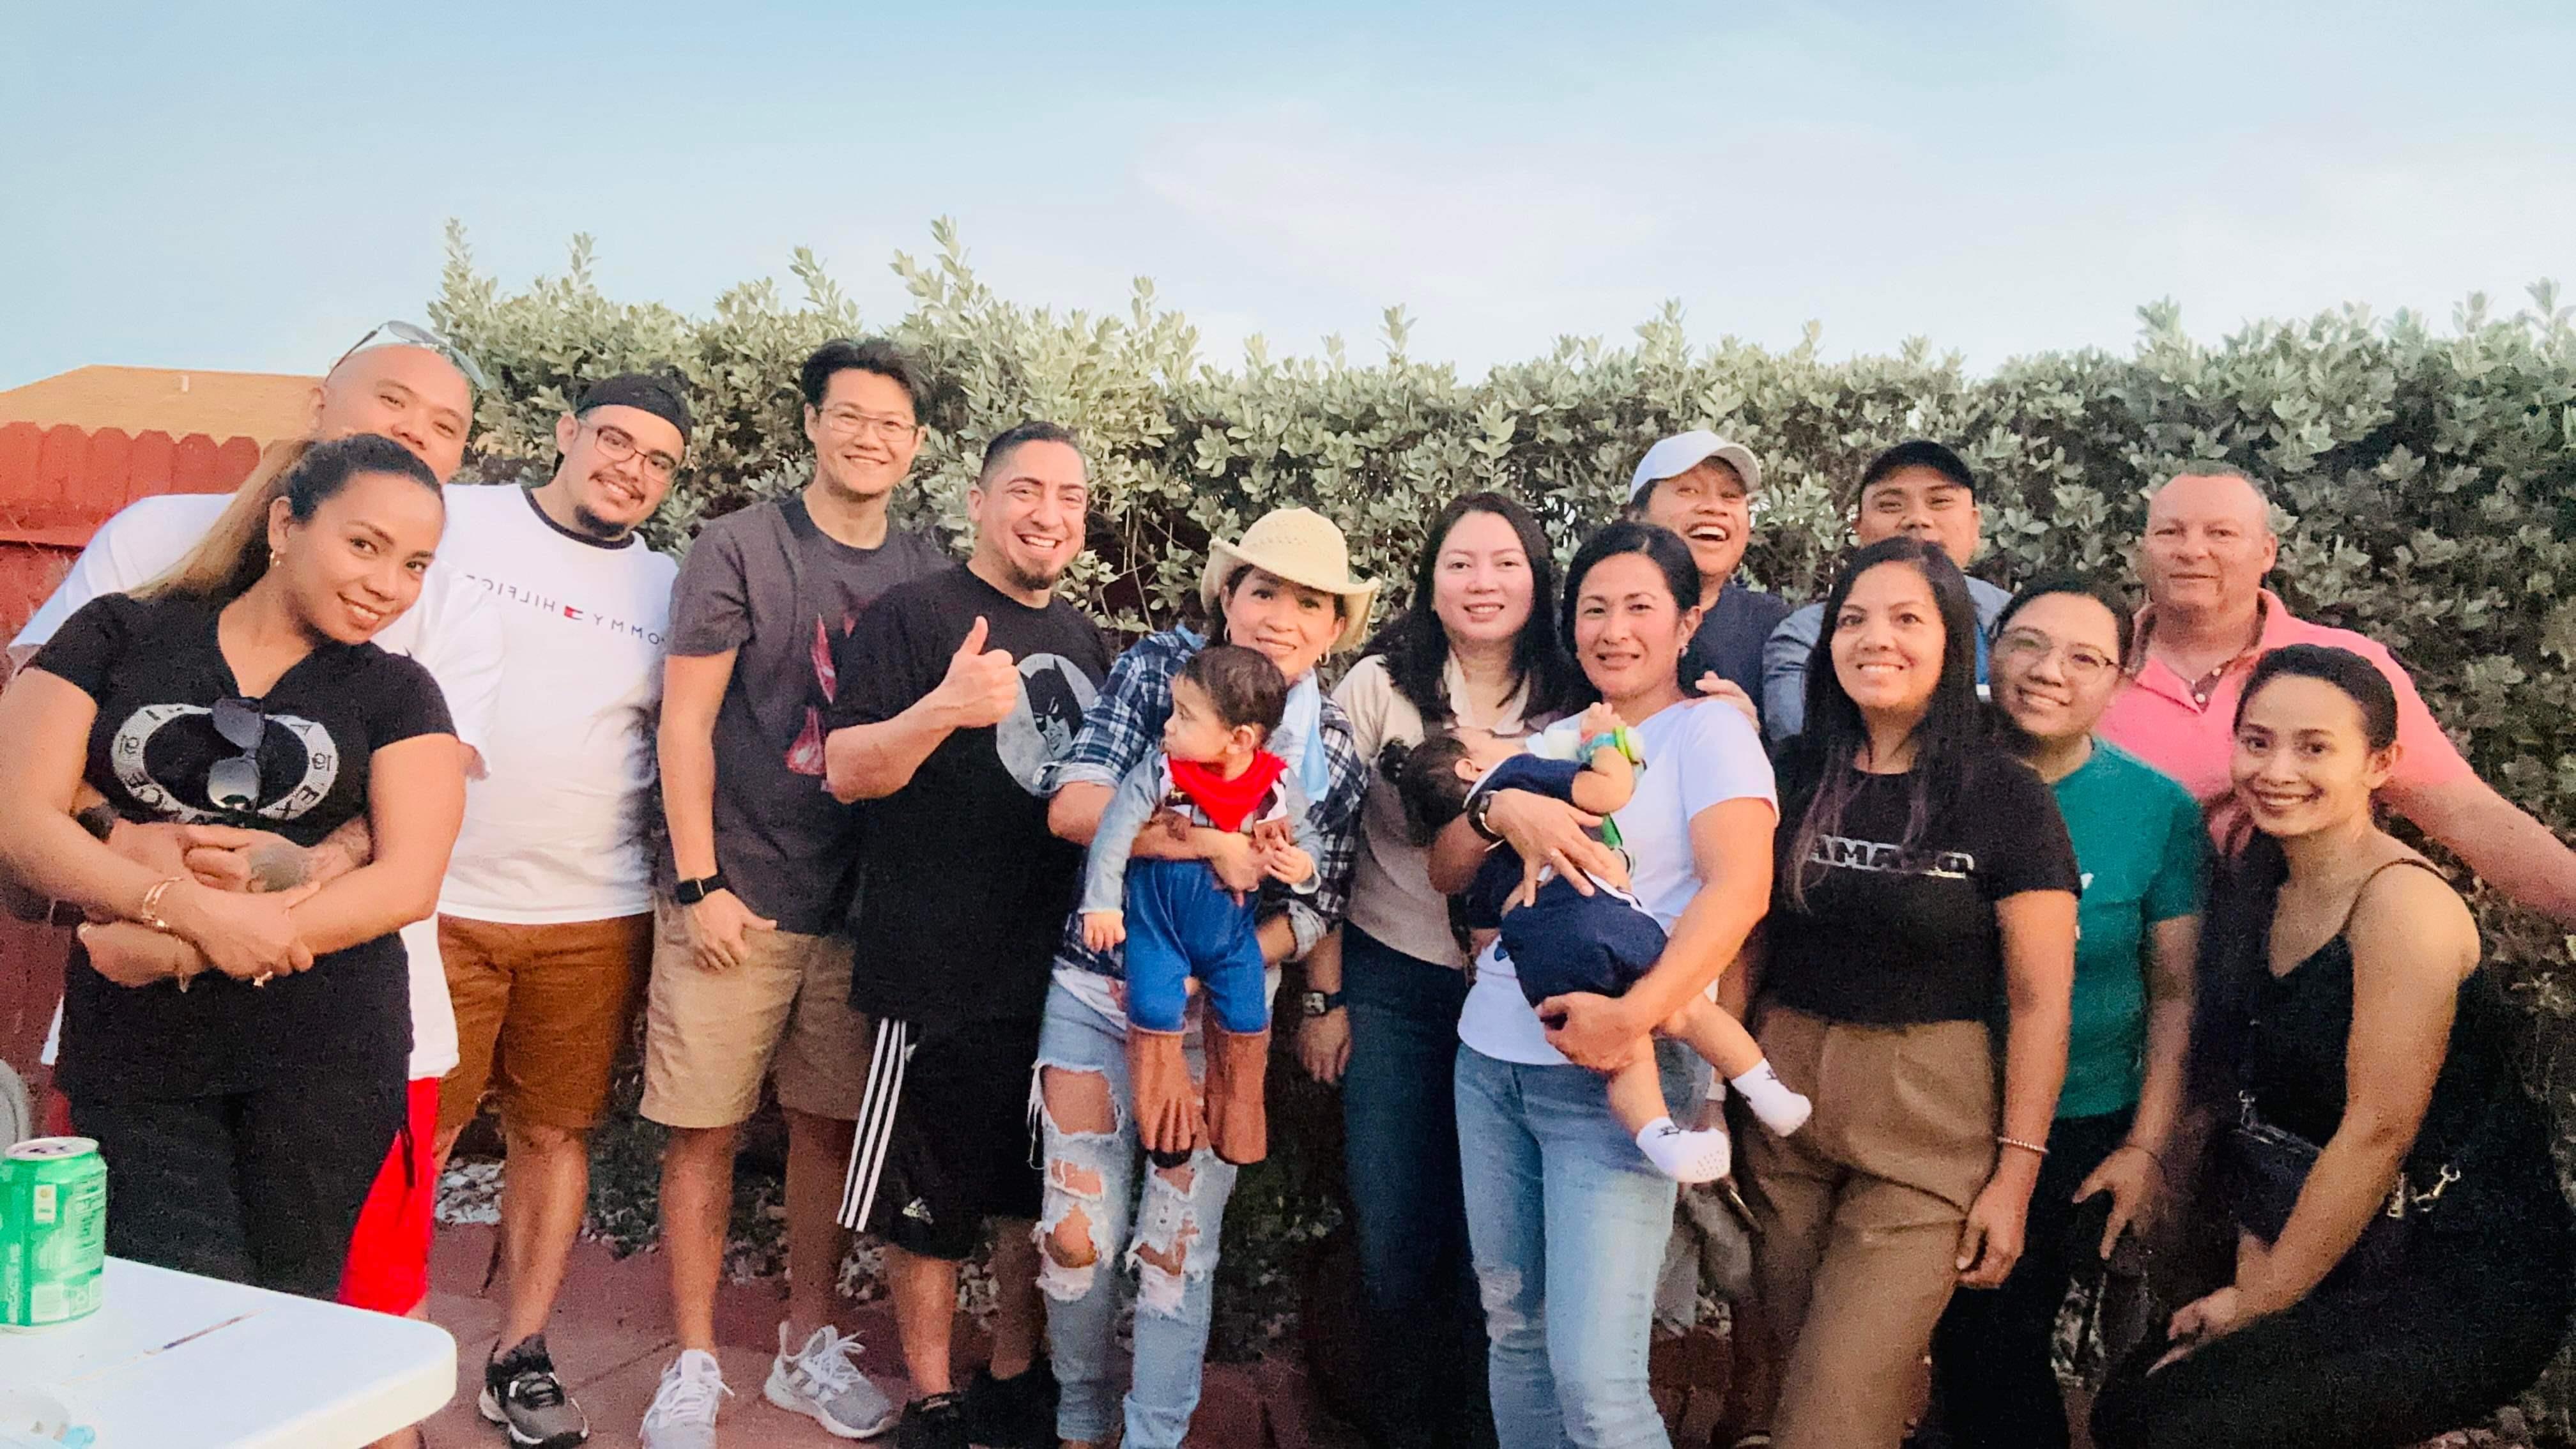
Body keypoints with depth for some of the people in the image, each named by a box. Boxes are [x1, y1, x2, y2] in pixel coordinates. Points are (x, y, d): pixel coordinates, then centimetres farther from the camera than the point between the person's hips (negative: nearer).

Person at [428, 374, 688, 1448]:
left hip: (595, 917, 3)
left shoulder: (668, 588, 9)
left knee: (555, 1132, 10)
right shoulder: (453, 523, 0)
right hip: (437, 901, -2)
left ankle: (521, 1356, 24)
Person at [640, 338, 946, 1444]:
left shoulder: (925, 570, 8)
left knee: (832, 1126, 11)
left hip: (862, 904, 4)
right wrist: (699, 883, -11)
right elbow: (684, 723, -6)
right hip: (736, 900, -3)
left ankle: (808, 1346, 26)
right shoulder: (739, 548, -3)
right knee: (705, 1130, 2)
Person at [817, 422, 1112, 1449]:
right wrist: (943, 708, -32)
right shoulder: (911, 616, -7)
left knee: (1037, 1190, 16)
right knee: (928, 1203, 6)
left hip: (1063, 967, 6)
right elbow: (847, 771, -16)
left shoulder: (1083, 640, 13)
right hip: (939, 972, -6)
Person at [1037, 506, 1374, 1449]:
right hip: (1094, 993, 0)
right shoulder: (1158, 669, -8)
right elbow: (1073, 807, -18)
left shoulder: (1336, 756, -2)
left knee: (1177, 1247, 7)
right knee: (1077, 1235, 4)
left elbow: (1314, 910, 3)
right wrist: (1211, 843, -28)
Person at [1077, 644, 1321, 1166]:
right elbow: (1114, 832, -19)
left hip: (1231, 930, 2)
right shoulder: (1159, 772, -18)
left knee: (1247, 1021, 5)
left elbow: (1305, 839, 0)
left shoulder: (1278, 786, -13)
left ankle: (1237, 1119, 28)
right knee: (1155, 1014, -11)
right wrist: (1102, 903, -26)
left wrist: (1302, 865, -23)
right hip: (1159, 923, -1)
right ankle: (1166, 1116, 10)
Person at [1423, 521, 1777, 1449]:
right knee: (1513, 1332, 13)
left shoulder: (1707, 730, -2)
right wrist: (1500, 807, -10)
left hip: (1613, 1080, -6)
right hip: (1492, 1061, 6)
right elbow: (1446, 872, 12)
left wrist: (1635, 1014, -28)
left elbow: (1739, 887, -17)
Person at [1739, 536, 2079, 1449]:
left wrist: (2016, 1172, -8)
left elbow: (2040, 1001, -6)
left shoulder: (2006, 798, -7)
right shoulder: (1795, 776, 4)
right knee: (1797, 1366, 13)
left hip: (1929, 1116, -4)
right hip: (1783, 1096, 4)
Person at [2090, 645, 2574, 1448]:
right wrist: (2254, 1261, -3)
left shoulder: (2404, 900, -17)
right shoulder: (2259, 890, 6)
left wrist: (2260, 1300, -13)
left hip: (2469, 1283, -7)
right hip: (2350, 1270, 7)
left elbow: (2378, 1131, -20)